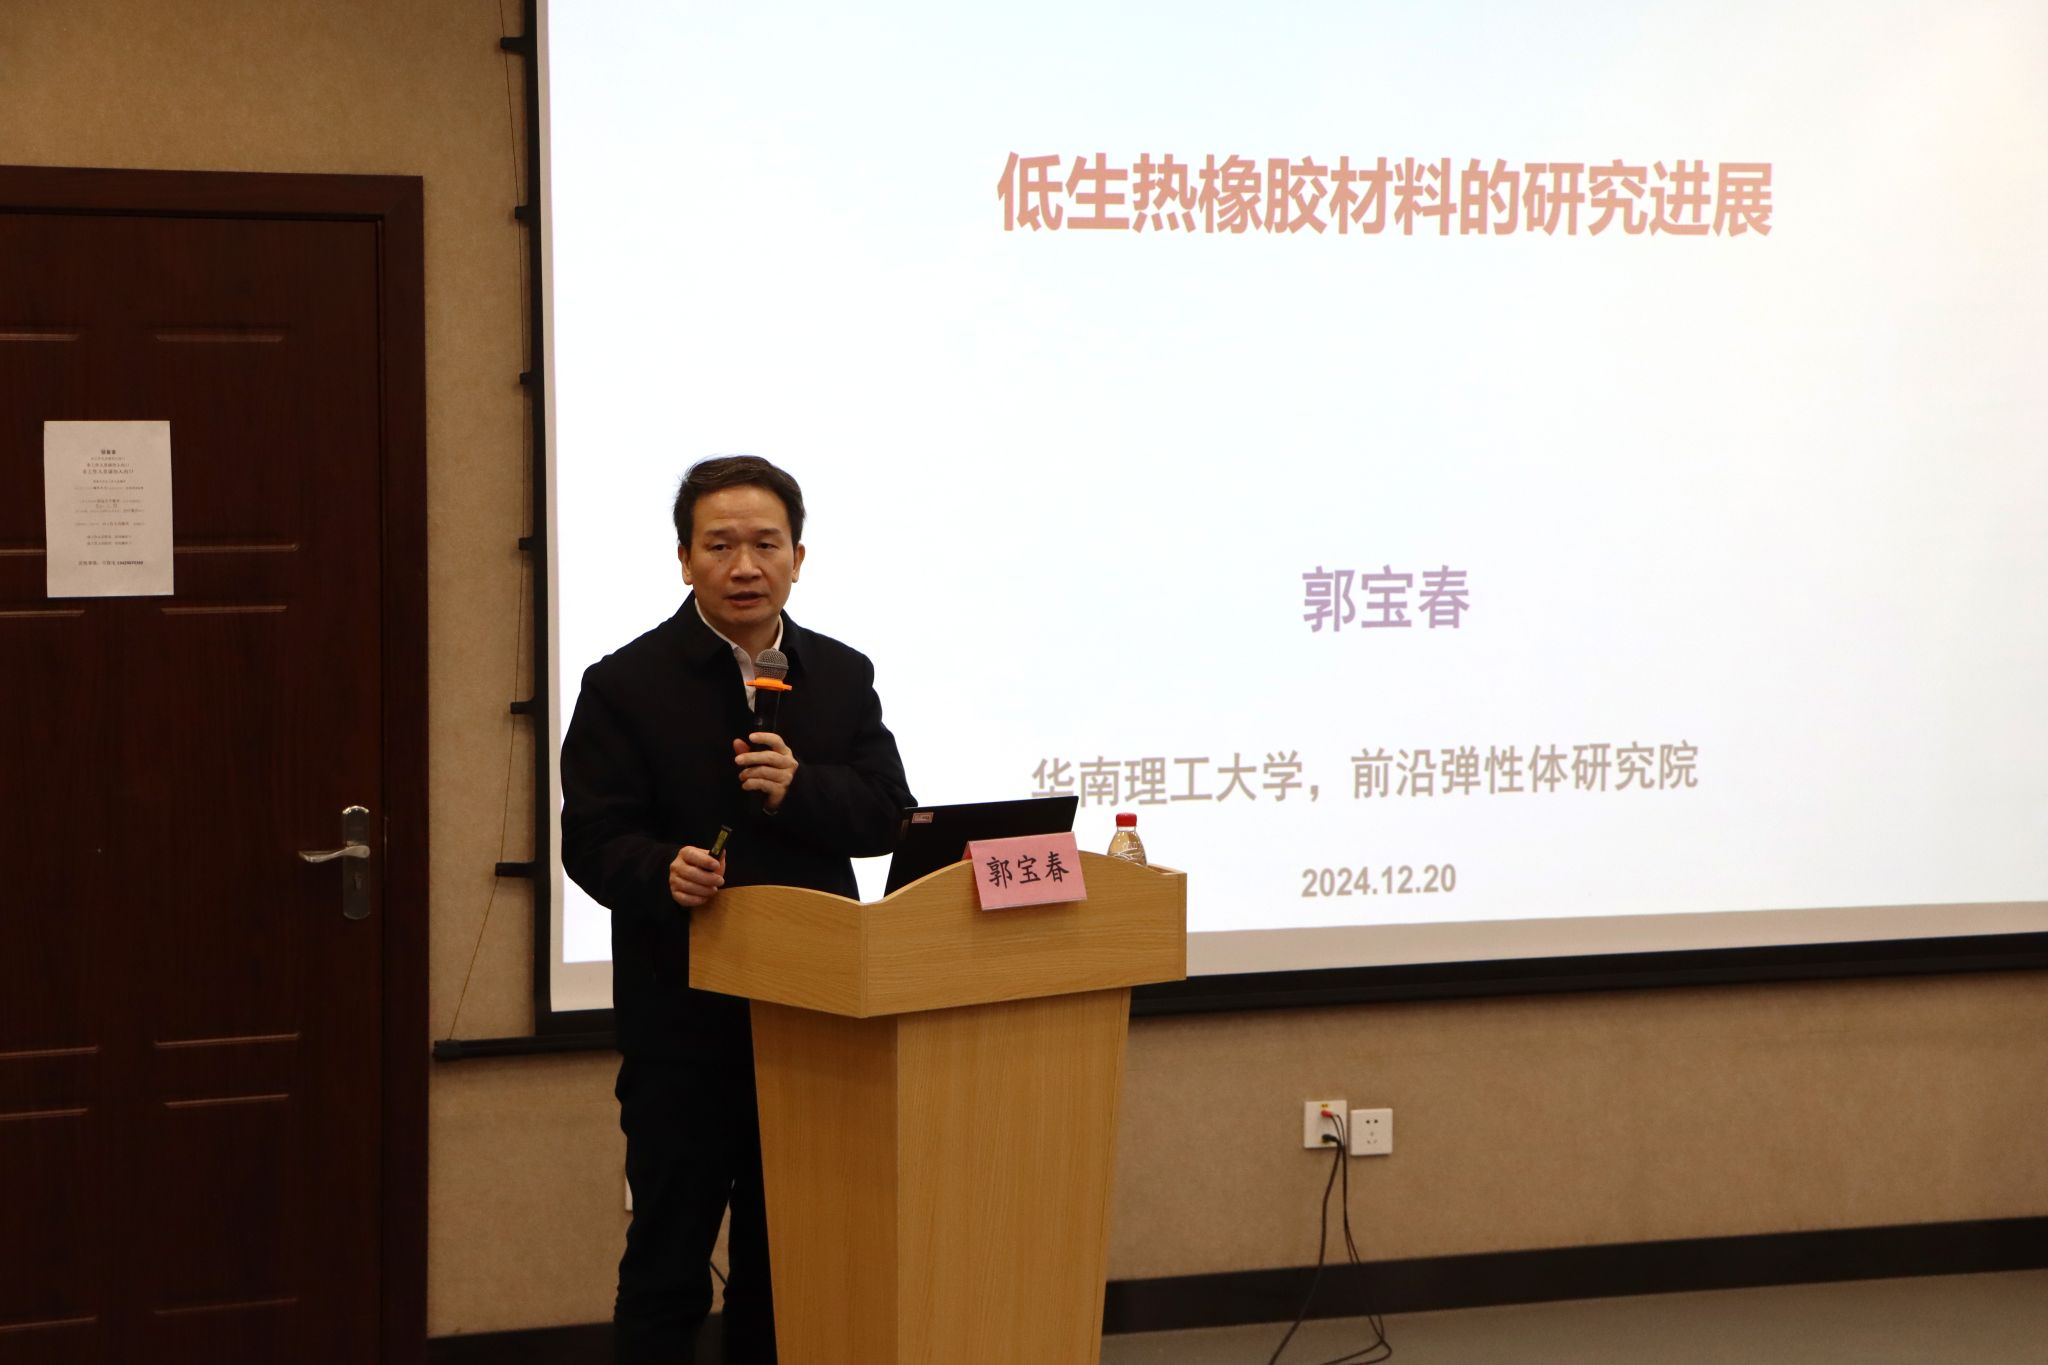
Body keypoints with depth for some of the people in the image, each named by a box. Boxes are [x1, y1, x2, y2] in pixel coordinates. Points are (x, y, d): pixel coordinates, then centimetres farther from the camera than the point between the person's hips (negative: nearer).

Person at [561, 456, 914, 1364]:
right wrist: (664, 872, -31)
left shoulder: (842, 677, 7)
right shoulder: (626, 685, -5)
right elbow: (593, 840, -10)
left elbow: (888, 814, 2)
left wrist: (801, 789, -17)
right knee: (668, 1261, 3)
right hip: (681, 1018, -4)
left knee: (788, 1257, 13)